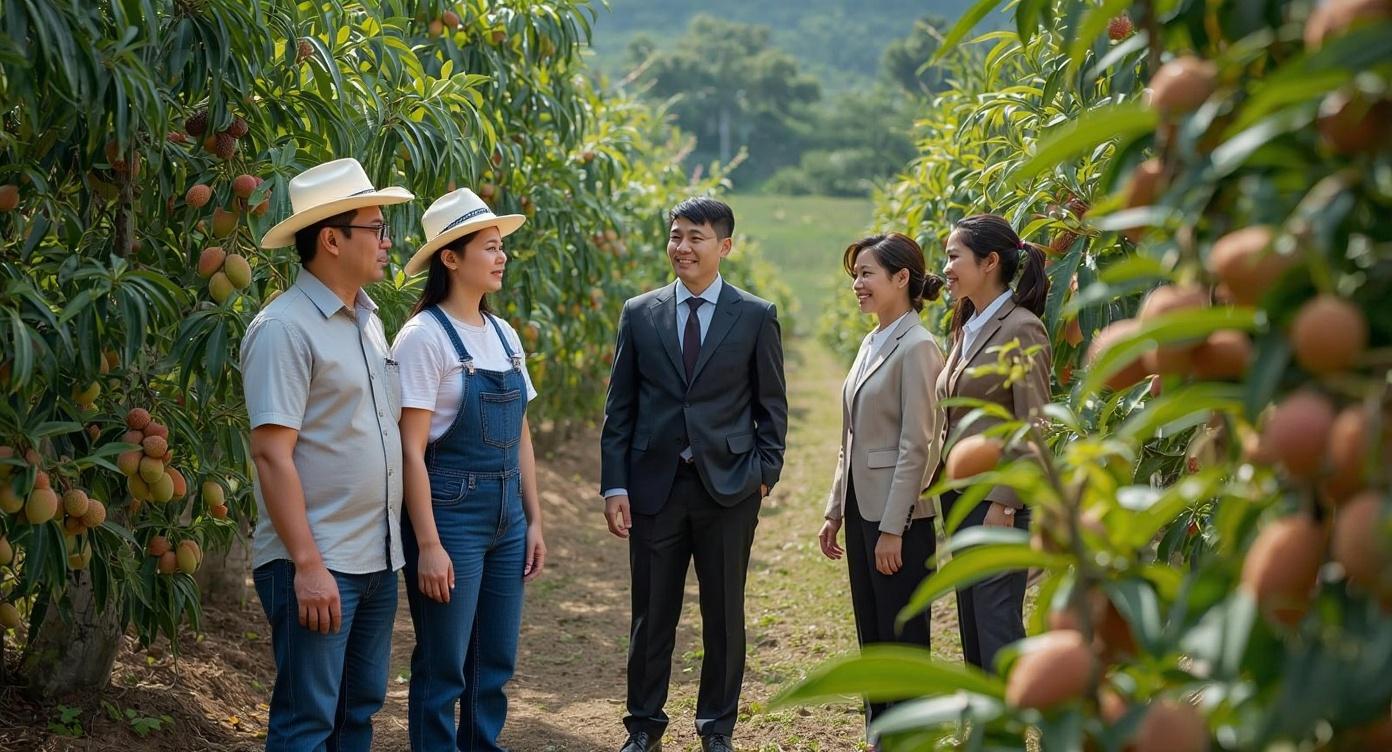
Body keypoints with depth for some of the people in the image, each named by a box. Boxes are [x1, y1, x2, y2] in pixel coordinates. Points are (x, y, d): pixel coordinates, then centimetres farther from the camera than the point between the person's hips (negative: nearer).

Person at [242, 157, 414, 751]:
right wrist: (308, 565, -22)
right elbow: (271, 453, -19)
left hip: (376, 559, 8)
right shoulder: (285, 328, -14)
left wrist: (395, 543, 16)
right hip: (316, 565, -8)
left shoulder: (367, 320, 13)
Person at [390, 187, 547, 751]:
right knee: (443, 668, 1)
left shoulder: (505, 337, 9)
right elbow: (412, 450, -15)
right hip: (449, 512, -7)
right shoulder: (424, 336, -13)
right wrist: (429, 545, -18)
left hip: (506, 516, 7)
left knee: (496, 662, 13)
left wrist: (533, 520, 11)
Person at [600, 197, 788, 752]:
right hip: (654, 486, 1)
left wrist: (765, 474, -4)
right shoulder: (639, 313, 5)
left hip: (727, 487, -1)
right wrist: (614, 486, -1)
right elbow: (619, 408, 5)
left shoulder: (756, 316, 1)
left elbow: (772, 406, 5)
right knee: (651, 617, 7)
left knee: (724, 617, 8)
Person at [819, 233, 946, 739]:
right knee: (871, 640, 14)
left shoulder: (917, 348, -14)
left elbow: (916, 446, -17)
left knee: (902, 642, 0)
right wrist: (835, 511, 16)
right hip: (862, 509, 9)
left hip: (899, 517, -9)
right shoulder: (872, 345, 13)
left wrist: (893, 529, -19)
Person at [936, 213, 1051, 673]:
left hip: (997, 500, -9)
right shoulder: (967, 328, 14)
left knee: (998, 628, -6)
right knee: (971, 626, 14)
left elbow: (1032, 428, -16)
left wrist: (1004, 504, -19)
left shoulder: (1021, 330, -13)